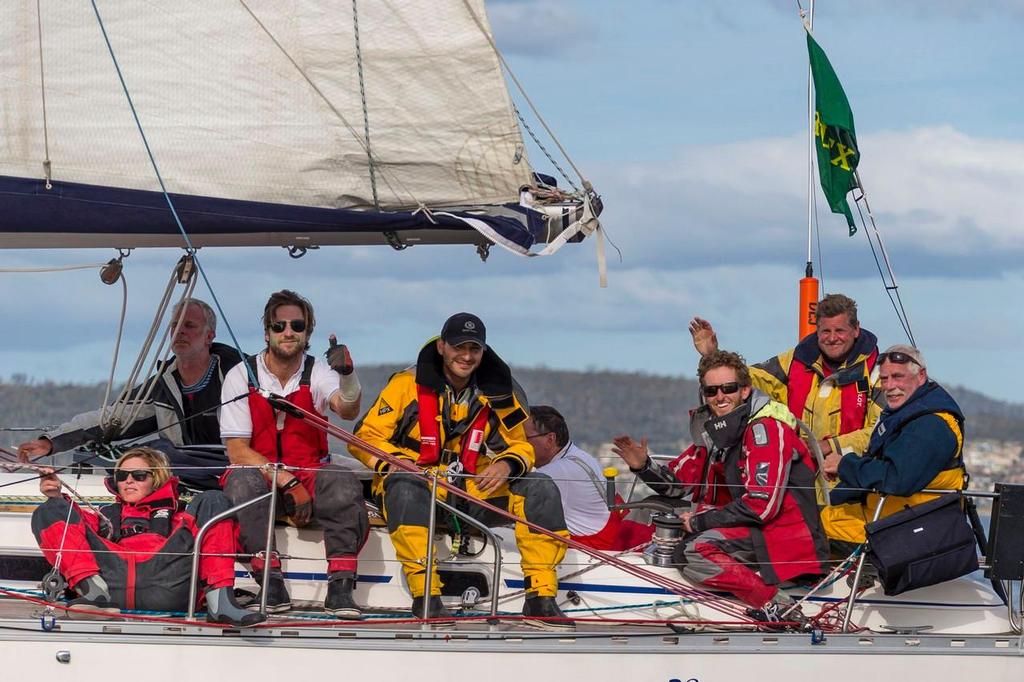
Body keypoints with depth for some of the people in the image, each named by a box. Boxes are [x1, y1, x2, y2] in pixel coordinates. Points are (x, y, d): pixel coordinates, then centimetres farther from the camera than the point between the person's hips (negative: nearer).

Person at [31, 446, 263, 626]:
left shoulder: (176, 515, 38)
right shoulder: (106, 516, 40)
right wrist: (57, 498, 2)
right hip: (111, 577, 0)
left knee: (212, 501, -6)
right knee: (48, 512, -5)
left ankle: (219, 601, -26)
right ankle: (94, 590, -30)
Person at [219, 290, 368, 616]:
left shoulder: (317, 373, -1)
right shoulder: (241, 376, -4)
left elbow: (347, 410, -23)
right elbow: (237, 451, -9)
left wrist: (348, 374, -45)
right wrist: (288, 483, -21)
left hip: (309, 474, 1)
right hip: (258, 473, -1)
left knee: (345, 483, -30)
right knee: (243, 480, -35)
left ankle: (340, 587, -30)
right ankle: (270, 580, -34)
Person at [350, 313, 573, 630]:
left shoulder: (498, 392, 8)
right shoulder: (408, 384, -3)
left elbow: (522, 444, 16)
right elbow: (365, 437, -4)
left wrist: (508, 465, -9)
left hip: (476, 493, 4)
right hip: (421, 496, -4)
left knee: (540, 488, -14)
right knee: (405, 486, -38)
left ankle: (541, 599, -18)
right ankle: (425, 597, -41)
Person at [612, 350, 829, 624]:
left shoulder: (766, 429, -15)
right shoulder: (714, 431, 12)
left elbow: (762, 505, -22)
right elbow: (676, 483, 16)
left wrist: (700, 521, -14)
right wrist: (643, 467, -4)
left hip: (783, 537, -10)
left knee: (694, 550, -27)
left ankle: (777, 606, -25)